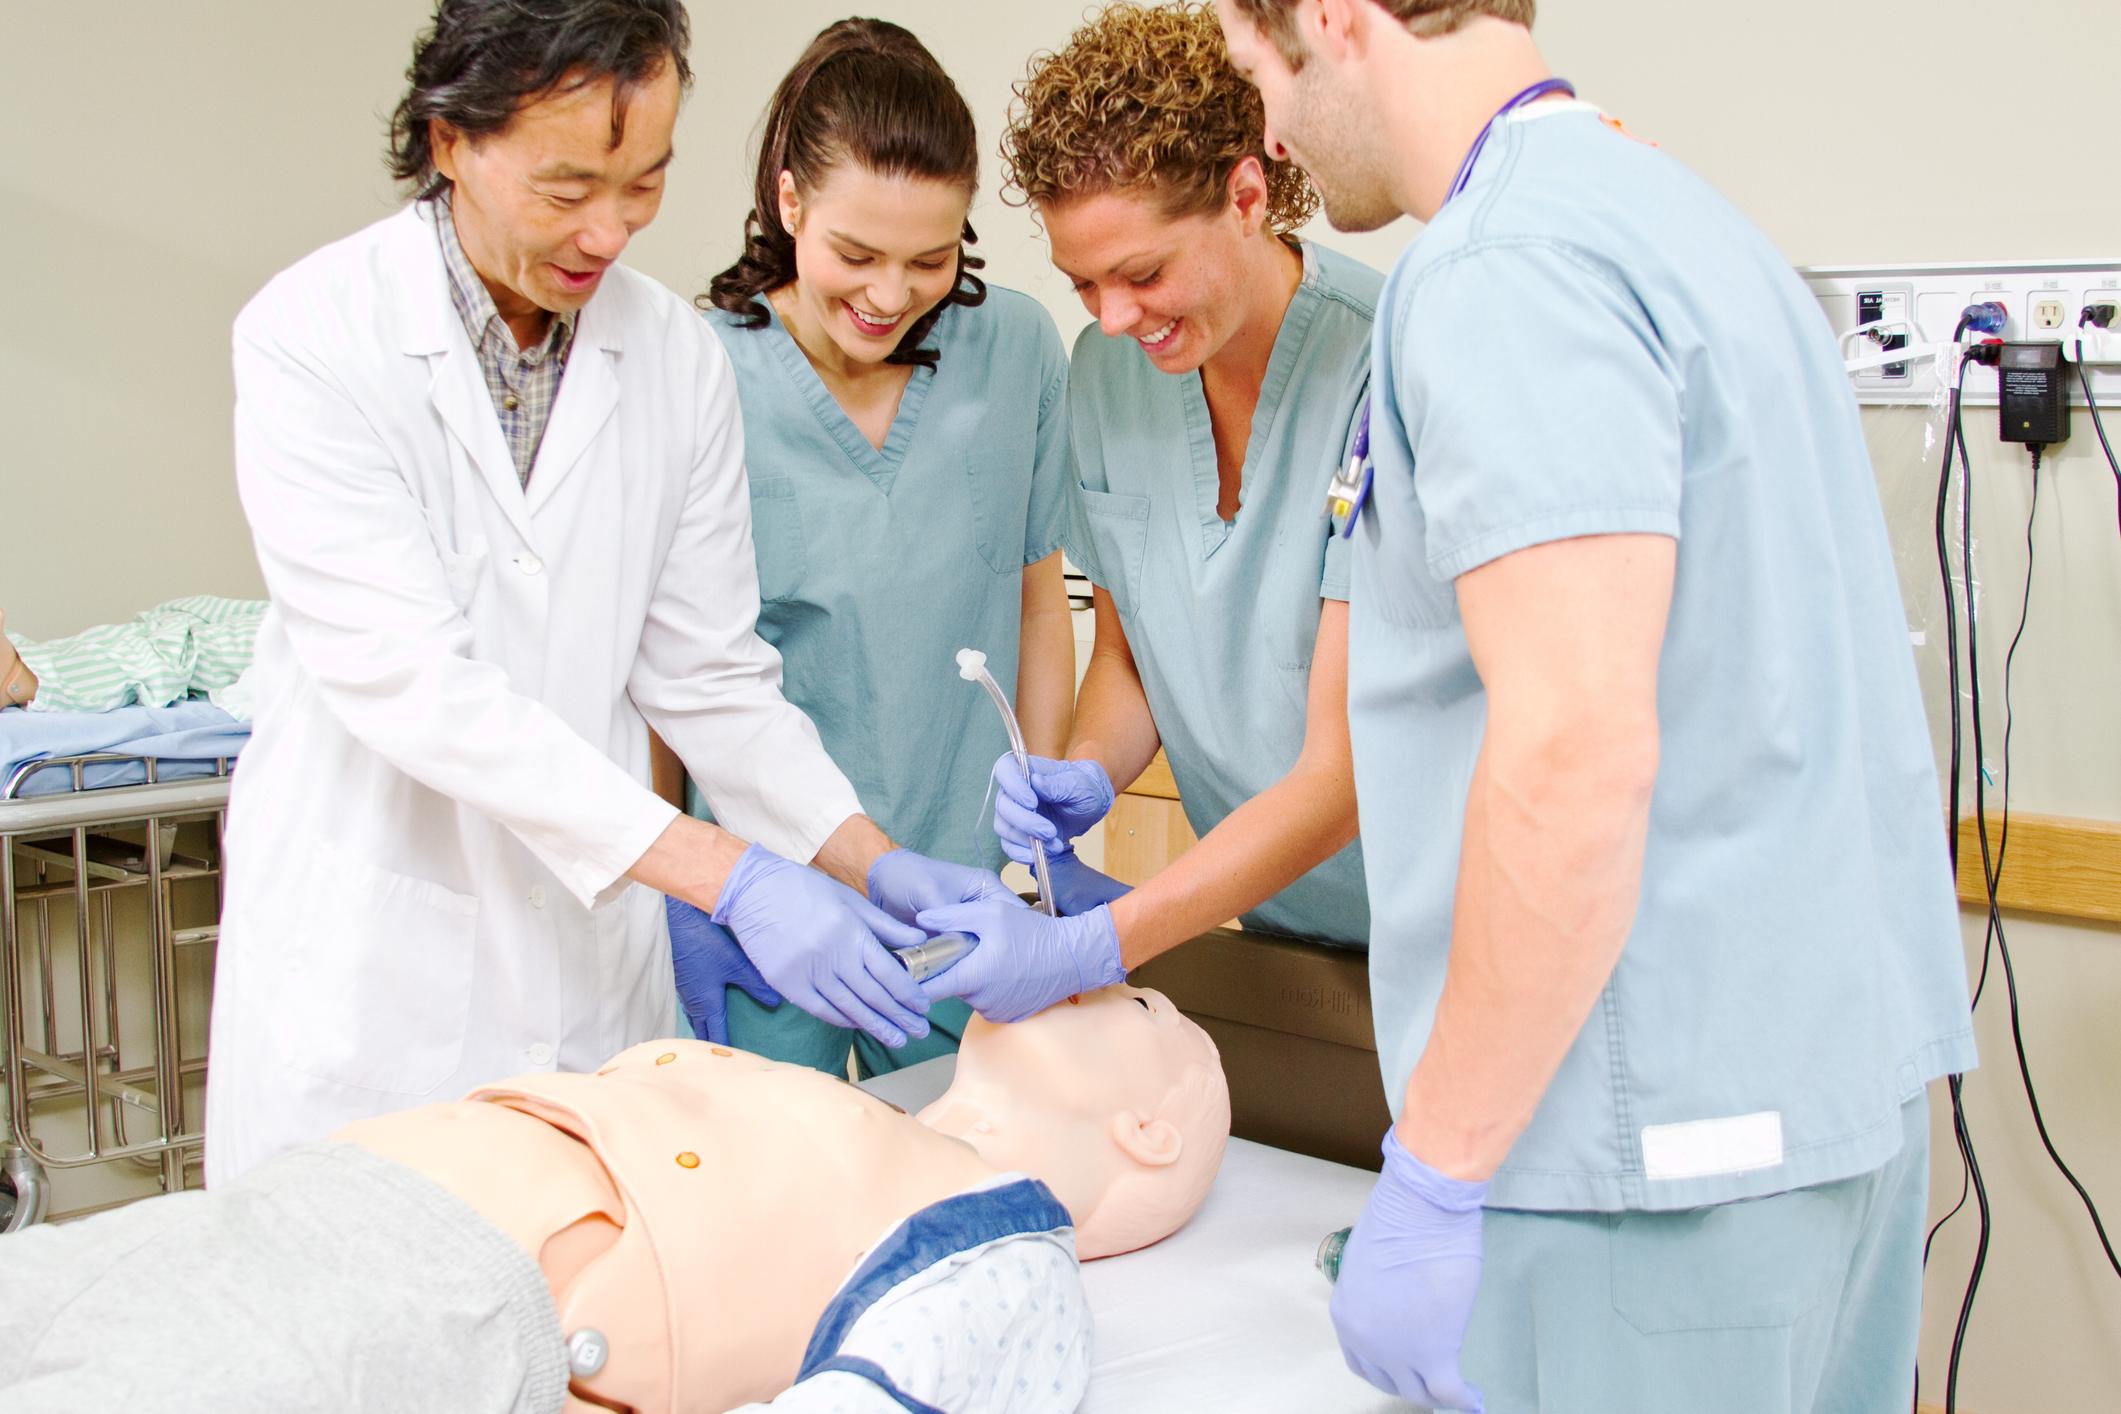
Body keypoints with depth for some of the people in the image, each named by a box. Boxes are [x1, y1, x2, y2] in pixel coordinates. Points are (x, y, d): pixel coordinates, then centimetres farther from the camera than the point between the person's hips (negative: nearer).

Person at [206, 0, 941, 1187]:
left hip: (593, 946, 4)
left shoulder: (679, 356, 1)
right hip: (369, 963, -3)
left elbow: (709, 675, 5)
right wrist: (728, 876, -27)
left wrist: (881, 867, -9)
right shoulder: (312, 336, -12)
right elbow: (404, 675, -21)